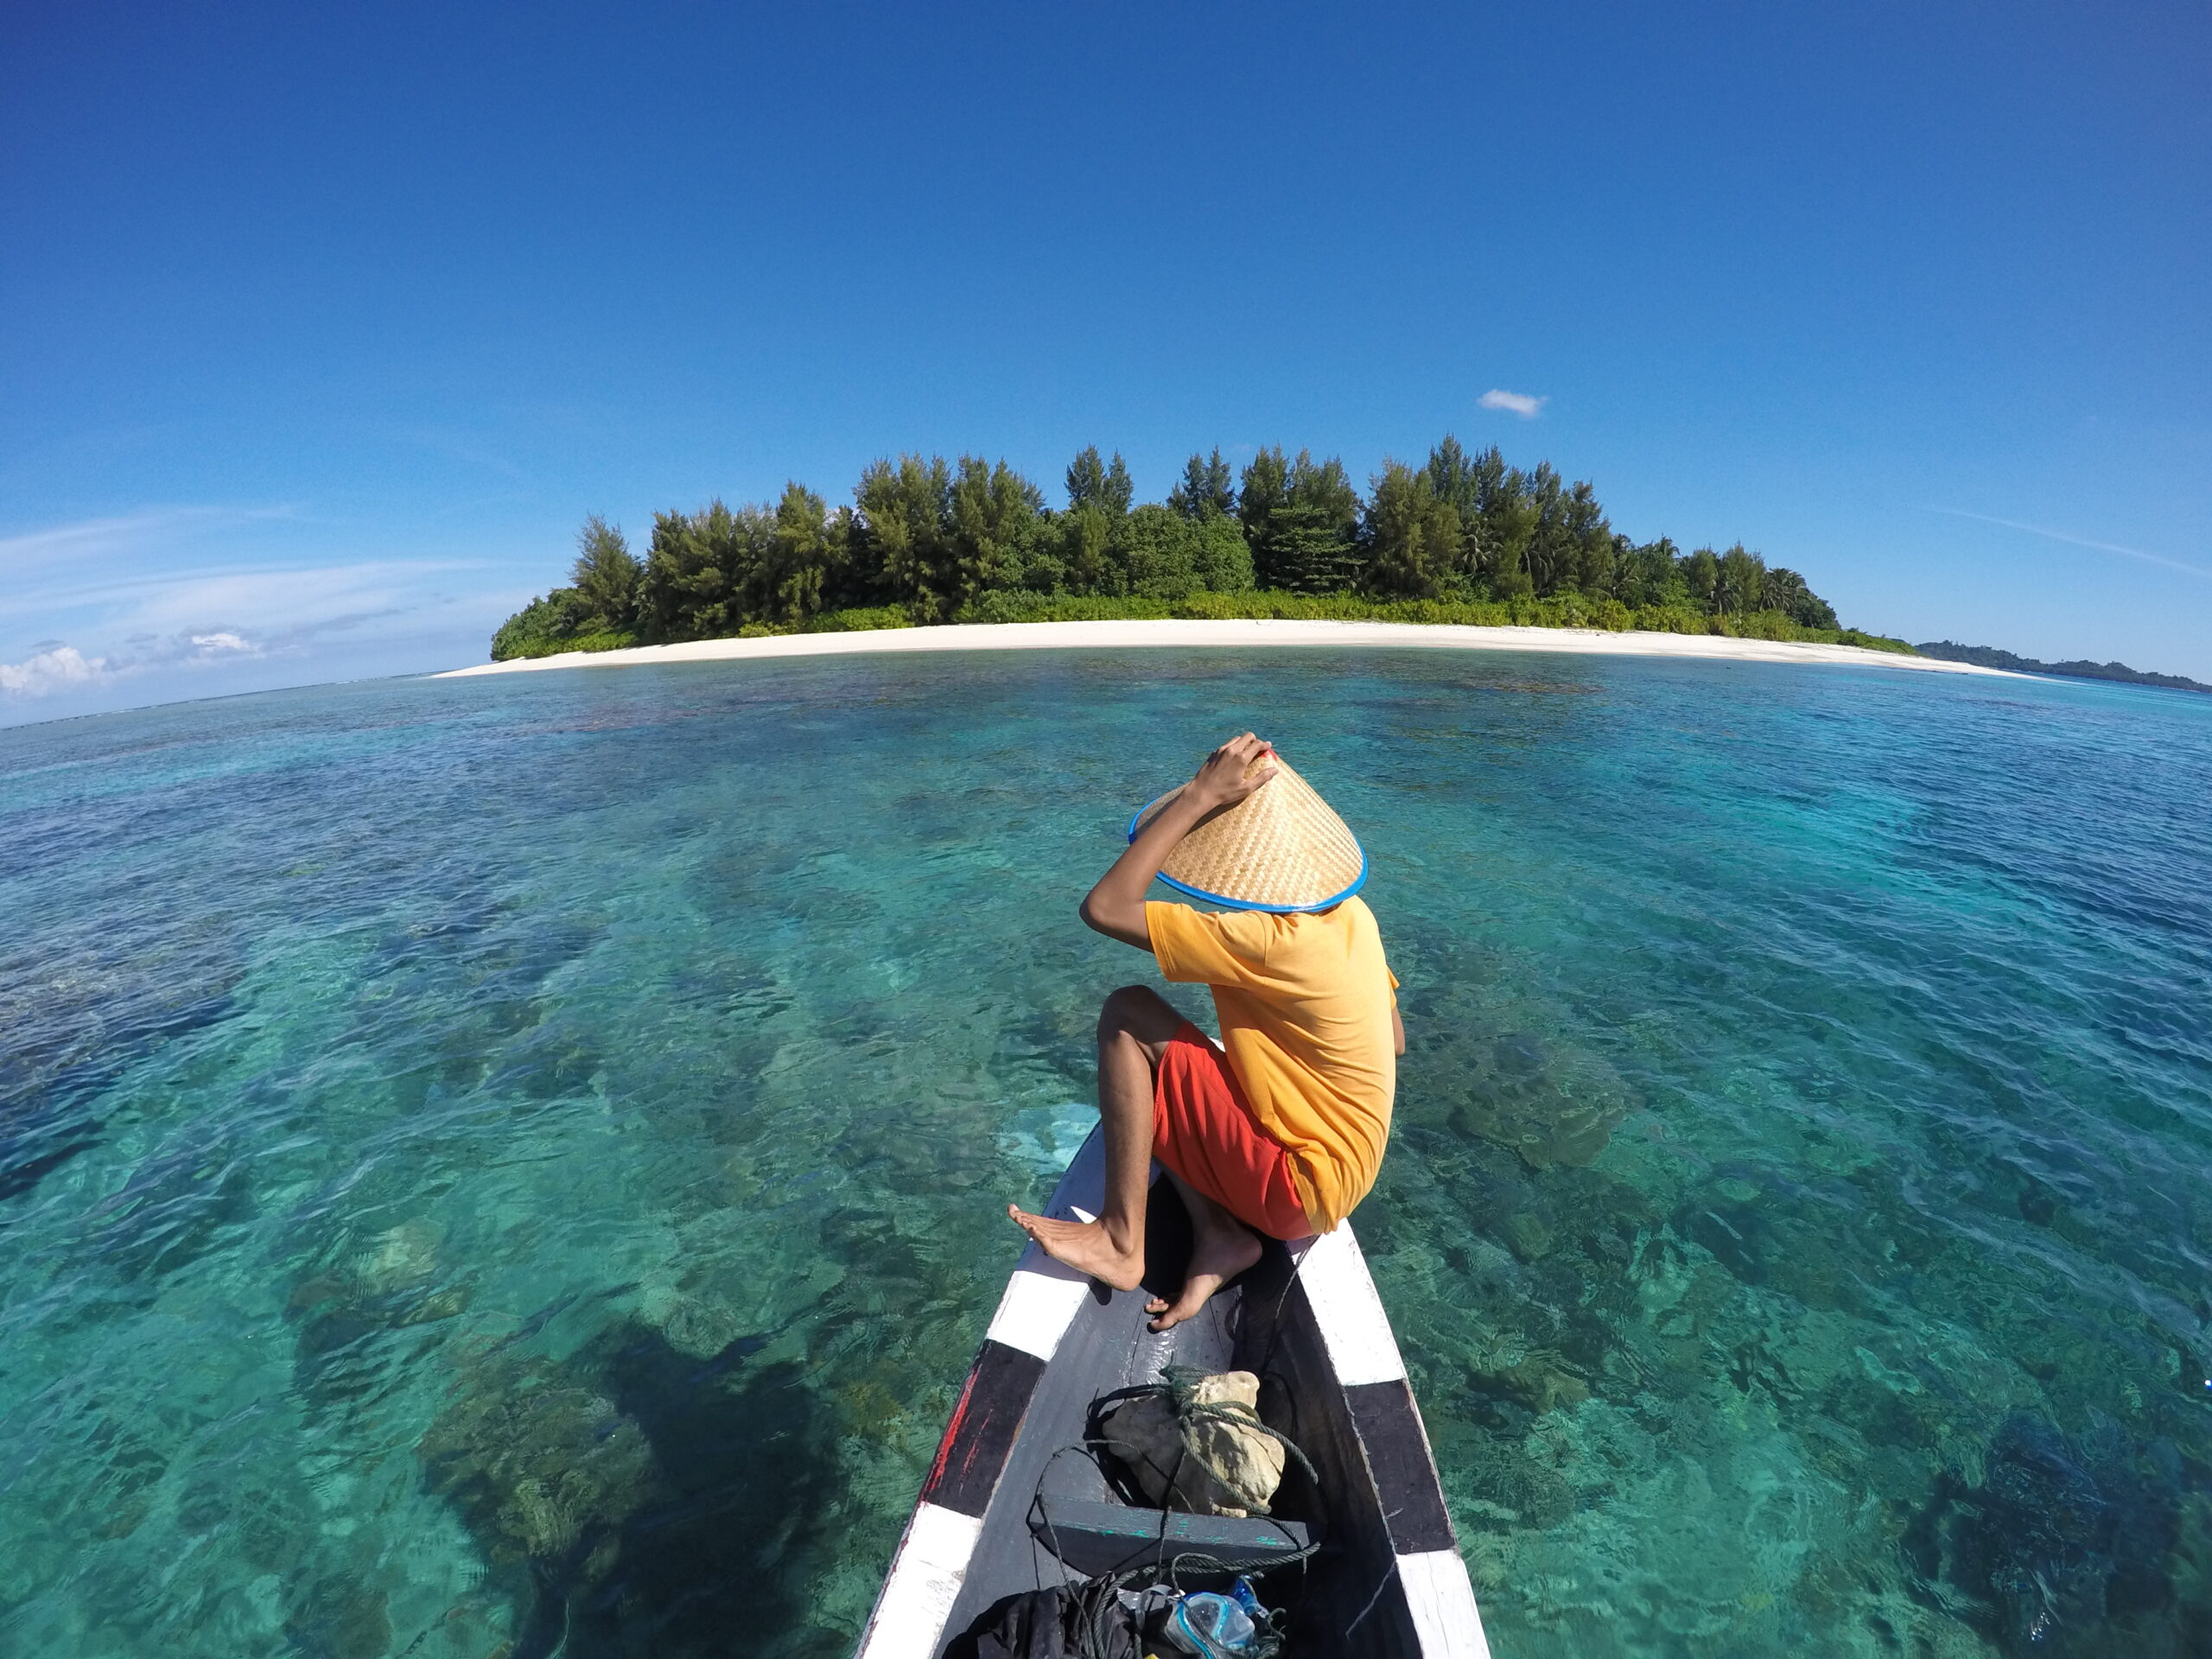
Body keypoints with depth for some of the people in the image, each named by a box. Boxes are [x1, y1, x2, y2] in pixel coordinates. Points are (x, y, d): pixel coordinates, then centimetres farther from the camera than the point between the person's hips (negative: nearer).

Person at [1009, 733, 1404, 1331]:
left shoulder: (1264, 942, -29)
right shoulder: (1352, 913, -2)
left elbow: (1104, 907, -31)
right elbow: (1394, 1040, 9)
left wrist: (1197, 797, -29)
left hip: (1298, 1189, -9)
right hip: (1350, 1163, 9)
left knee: (1128, 1016, -14)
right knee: (1146, 1083, 12)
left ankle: (1122, 1240, -7)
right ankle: (1219, 1233, 3)